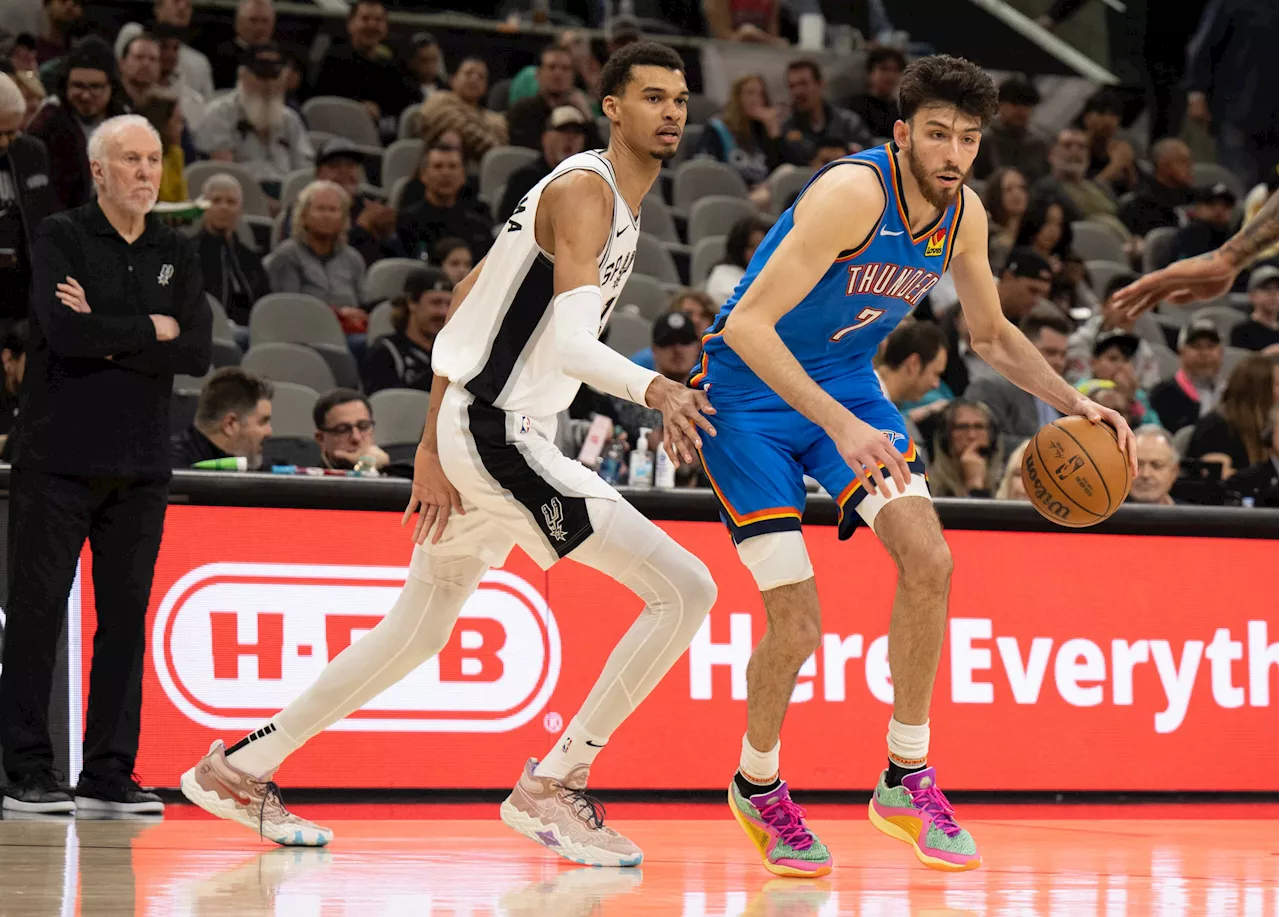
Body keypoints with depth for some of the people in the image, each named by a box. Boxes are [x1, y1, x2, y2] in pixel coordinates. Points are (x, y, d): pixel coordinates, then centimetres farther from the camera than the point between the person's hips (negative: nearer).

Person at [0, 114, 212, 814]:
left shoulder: (176, 254, 13)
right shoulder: (61, 237, 0)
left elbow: (198, 353, -1)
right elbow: (62, 330, -17)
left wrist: (110, 339, -10)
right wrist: (151, 329, -6)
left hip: (140, 464, 4)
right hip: (57, 459, -4)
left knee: (125, 614, 3)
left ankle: (108, 775, 6)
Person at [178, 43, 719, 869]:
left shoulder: (614, 201, 17)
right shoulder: (584, 189, -14)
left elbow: (465, 302, 21)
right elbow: (571, 343, -28)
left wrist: (435, 440, 19)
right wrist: (652, 389, -46)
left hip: (471, 430, 11)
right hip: (499, 433, -11)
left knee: (419, 628, 24)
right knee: (684, 589, -14)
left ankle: (239, 769, 31)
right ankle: (552, 786, -9)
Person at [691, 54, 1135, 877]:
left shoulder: (964, 215, -5)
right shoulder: (853, 194, -28)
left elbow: (992, 334, 14)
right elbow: (748, 325, -34)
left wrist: (1071, 401, -2)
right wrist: (841, 426, -43)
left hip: (846, 384, 6)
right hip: (748, 391, -6)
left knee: (929, 559, -14)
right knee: (797, 628, -11)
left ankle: (907, 778, 1)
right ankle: (757, 787, 17)